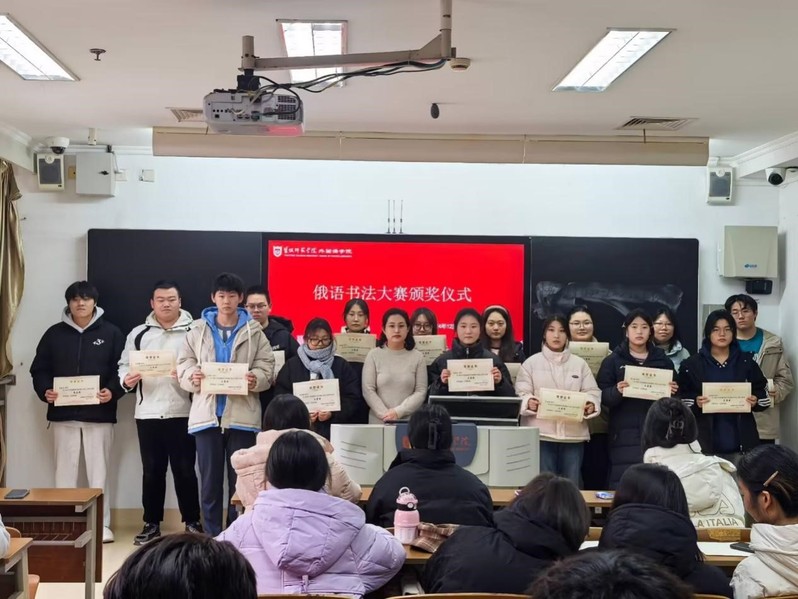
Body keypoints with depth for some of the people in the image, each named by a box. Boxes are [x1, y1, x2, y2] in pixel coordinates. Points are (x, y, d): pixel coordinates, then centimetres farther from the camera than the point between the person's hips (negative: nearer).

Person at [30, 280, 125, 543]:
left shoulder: (111, 333, 2)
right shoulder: (54, 334, 8)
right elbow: (39, 369, 9)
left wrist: (112, 391, -18)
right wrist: (45, 391, -10)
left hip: (99, 414, -2)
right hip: (63, 414, 2)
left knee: (98, 472, 2)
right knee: (65, 470, 7)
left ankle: (102, 525, 9)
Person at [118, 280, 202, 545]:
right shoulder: (138, 334, 10)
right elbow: (124, 365, 11)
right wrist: (127, 379, -10)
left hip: (182, 413, -2)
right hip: (148, 414, 3)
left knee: (184, 469, 3)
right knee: (152, 471, 9)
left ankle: (192, 522, 14)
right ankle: (151, 523, 20)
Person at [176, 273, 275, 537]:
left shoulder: (254, 332, 6)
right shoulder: (198, 331, 10)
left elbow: (267, 368, 0)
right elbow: (183, 365, 6)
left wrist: (255, 379, -22)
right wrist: (192, 377, -16)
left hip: (242, 415, -1)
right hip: (207, 414, 1)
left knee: (241, 480, 5)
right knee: (210, 480, 6)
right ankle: (212, 538, 14)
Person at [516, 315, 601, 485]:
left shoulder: (580, 363, 13)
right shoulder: (531, 363, 6)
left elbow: (593, 392, 7)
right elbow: (521, 393, -1)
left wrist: (591, 404, -16)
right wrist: (529, 402, -23)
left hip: (573, 433, 2)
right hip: (541, 433, -2)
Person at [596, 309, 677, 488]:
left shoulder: (663, 360, 13)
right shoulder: (613, 361, 5)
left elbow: (675, 396, 15)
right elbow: (602, 396, -1)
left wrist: (673, 392, -7)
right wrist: (617, 391, -20)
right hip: (624, 435, -2)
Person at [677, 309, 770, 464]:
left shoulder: (747, 362, 8)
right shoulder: (692, 364, 2)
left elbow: (764, 394, 11)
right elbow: (681, 399, 2)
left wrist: (755, 402, -9)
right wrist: (695, 403, -17)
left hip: (741, 442, 2)